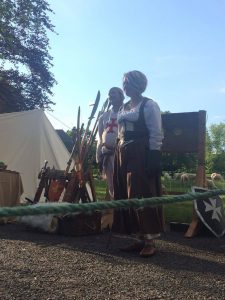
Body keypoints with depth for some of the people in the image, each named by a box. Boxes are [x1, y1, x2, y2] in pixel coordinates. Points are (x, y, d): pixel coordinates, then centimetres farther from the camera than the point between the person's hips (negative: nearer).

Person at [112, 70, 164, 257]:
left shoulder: (149, 105, -4)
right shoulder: (124, 108, 19)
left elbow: (156, 135, -10)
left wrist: (154, 158, -18)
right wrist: (118, 153, 13)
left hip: (142, 155, -8)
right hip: (124, 155, 8)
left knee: (144, 196, -7)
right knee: (127, 197, 7)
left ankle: (150, 241, 3)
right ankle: (140, 238, 17)